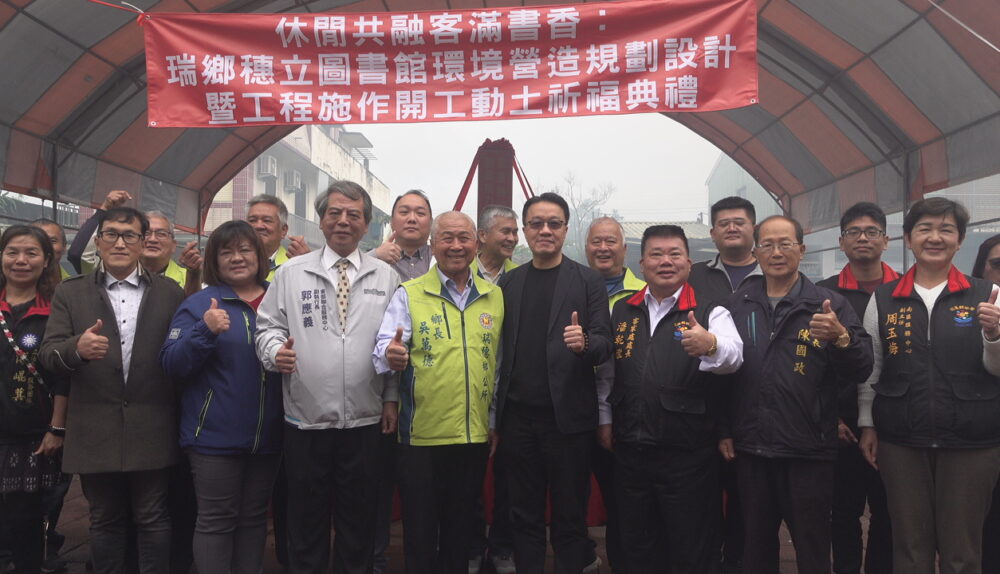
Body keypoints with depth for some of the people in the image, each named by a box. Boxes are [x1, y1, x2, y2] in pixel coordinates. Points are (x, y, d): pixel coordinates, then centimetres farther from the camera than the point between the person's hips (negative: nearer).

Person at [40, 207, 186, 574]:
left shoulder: (169, 292, 5)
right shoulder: (70, 293, 6)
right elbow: (47, 354, -1)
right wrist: (77, 348, -23)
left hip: (151, 431, -1)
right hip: (95, 432, 1)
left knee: (152, 519, 8)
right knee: (104, 521, 13)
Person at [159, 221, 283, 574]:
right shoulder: (200, 304, -2)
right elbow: (172, 364, -10)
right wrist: (206, 331, -24)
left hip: (267, 435, 4)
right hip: (216, 435, -3)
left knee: (254, 518, 16)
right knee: (216, 521, 3)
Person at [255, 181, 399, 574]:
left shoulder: (386, 277, 5)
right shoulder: (291, 273, 4)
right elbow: (268, 326, 6)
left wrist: (391, 397, 2)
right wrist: (276, 351, -15)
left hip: (365, 421, 1)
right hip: (305, 420, 0)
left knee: (358, 522, 12)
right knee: (306, 518, 12)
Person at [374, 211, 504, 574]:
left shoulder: (495, 297, 7)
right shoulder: (409, 295, -1)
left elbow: (499, 362, 13)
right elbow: (384, 349, -12)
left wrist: (496, 420, 11)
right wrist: (391, 355, -35)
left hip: (476, 435, 3)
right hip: (421, 435, -3)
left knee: (461, 528, 16)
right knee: (420, 531, 7)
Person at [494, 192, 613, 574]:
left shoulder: (588, 281, 0)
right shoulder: (509, 283, 10)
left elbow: (605, 344, -3)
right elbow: (503, 347, 11)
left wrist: (585, 342, -27)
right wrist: (494, 416, 8)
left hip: (567, 416, -3)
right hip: (517, 415, 3)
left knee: (570, 518, 8)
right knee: (524, 516, 13)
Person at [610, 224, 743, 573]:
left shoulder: (709, 312, -3)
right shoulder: (621, 311, 9)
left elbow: (733, 356, -20)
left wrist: (710, 345, -40)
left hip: (688, 455, -3)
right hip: (629, 450, 4)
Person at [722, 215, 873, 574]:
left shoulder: (829, 305, -2)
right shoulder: (738, 305, 7)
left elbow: (860, 372, -7)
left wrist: (841, 337, -26)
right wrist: (724, 430, 8)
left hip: (809, 453, -2)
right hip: (751, 450, 3)